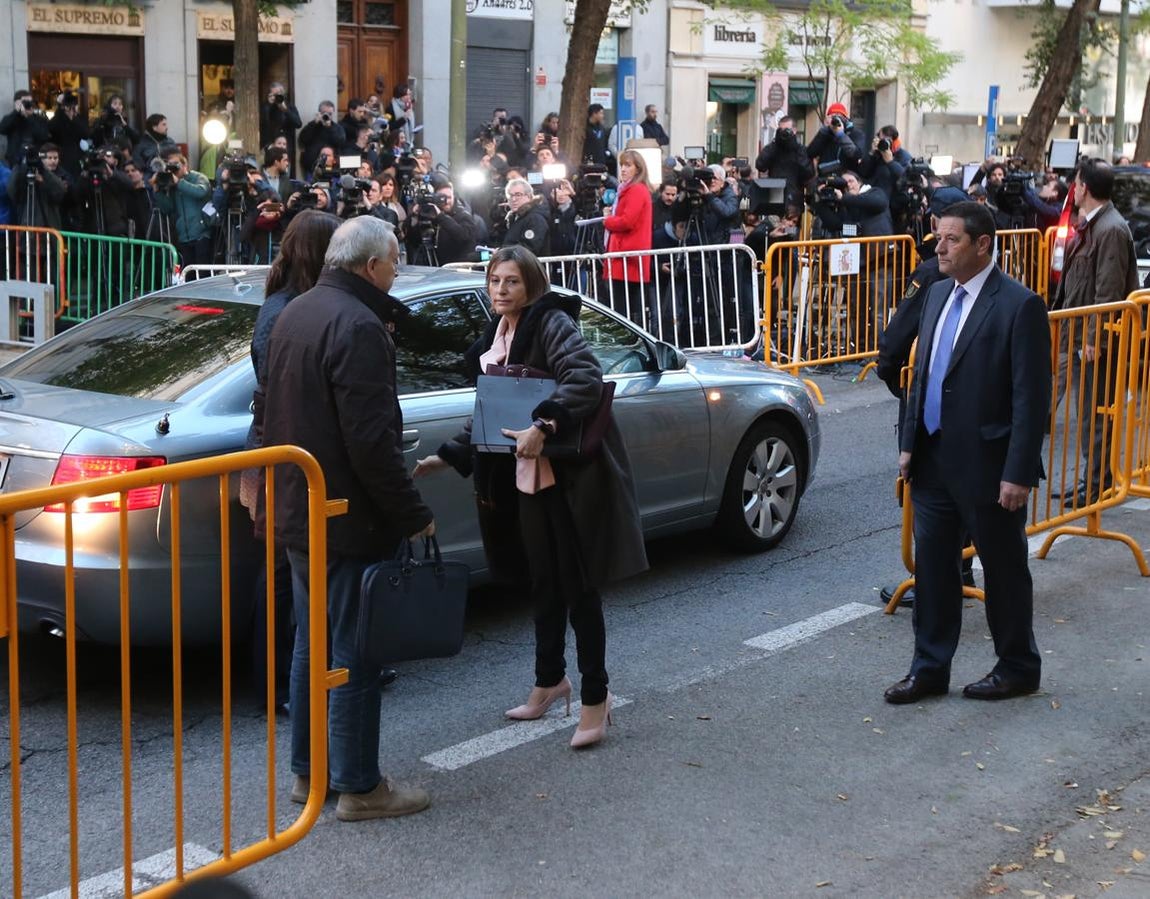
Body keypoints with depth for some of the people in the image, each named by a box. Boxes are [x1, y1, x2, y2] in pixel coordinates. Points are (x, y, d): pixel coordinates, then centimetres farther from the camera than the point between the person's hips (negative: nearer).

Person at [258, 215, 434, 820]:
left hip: (299, 514, 9)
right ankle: (359, 787, 9)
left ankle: (307, 770, 28)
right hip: (351, 520, -9)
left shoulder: (294, 315, 11)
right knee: (355, 655, 0)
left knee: (312, 645, 18)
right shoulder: (358, 327, -20)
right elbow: (371, 439, -24)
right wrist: (412, 514, -18)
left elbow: (272, 419, 18)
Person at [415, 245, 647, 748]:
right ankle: (550, 680, 32)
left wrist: (544, 427, -36)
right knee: (544, 583, 17)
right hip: (527, 475, 8)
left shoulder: (552, 324, -12)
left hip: (569, 475, -8)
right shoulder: (496, 338, 12)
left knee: (577, 585, -1)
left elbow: (586, 379, -28)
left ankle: (595, 697, 8)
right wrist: (451, 455, 12)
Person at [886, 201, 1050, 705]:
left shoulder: (1019, 305, -15)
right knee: (932, 567, 12)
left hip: (986, 465, -7)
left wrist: (1018, 473, -18)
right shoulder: (939, 295, 9)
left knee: (1004, 570, 9)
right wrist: (910, 444, 11)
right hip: (934, 461, 7)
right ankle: (929, 669, 24)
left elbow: (1031, 397, -16)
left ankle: (1018, 669, 26)